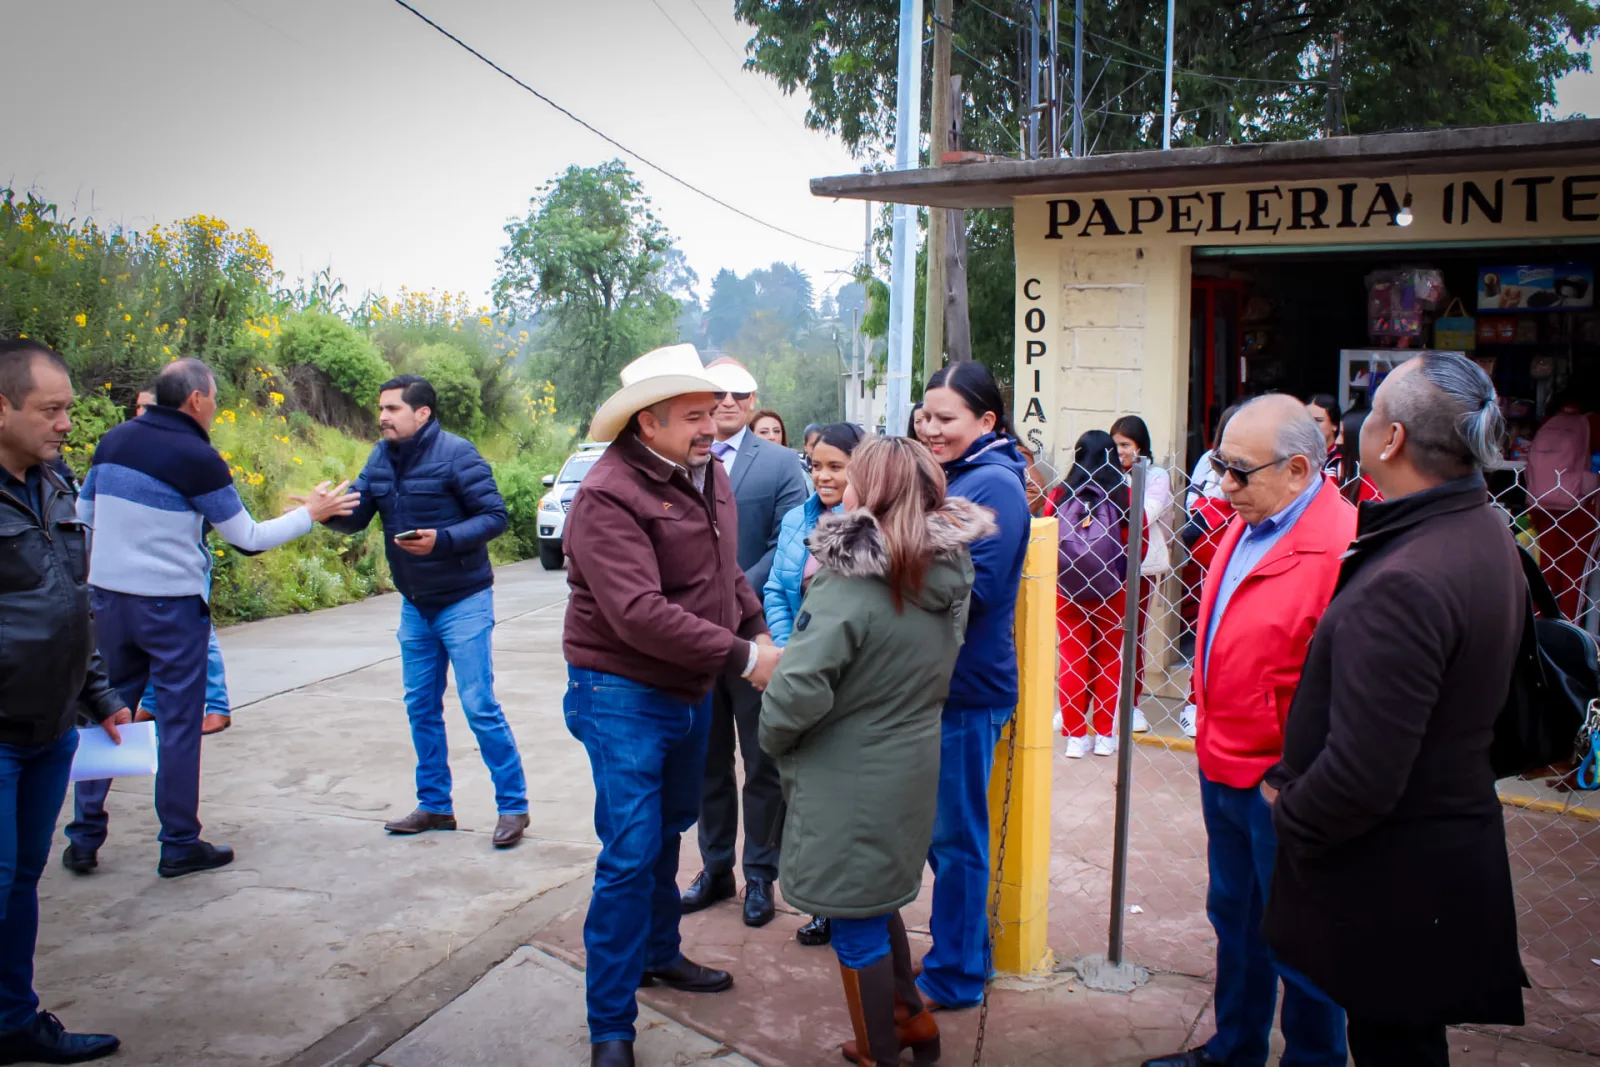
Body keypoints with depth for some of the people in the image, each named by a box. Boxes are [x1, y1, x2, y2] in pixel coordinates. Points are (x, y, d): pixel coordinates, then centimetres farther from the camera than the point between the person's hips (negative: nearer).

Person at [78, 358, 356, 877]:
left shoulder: (114, 440, 5)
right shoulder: (195, 456, -13)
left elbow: (83, 516, 14)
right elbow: (249, 537, -8)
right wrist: (309, 514, 3)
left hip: (109, 597, 6)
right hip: (171, 605, -6)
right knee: (178, 723, 3)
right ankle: (180, 845, 10)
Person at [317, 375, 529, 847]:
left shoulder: (455, 454, -16)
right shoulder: (381, 457, 4)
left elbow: (495, 516, -17)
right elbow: (357, 515, 0)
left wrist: (443, 539, -30)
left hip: (462, 602, -7)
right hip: (415, 605, 7)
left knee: (480, 706, -6)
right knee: (421, 707, 12)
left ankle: (513, 806, 5)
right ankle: (435, 806, 25)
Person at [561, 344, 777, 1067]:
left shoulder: (708, 473, 2)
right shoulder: (609, 495, -23)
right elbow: (639, 614, -31)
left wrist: (758, 630, 1)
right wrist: (742, 658, -28)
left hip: (690, 692, 8)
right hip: (624, 696, -8)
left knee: (669, 828, 23)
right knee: (630, 855, -6)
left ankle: (659, 952, 45)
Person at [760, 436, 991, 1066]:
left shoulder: (851, 587, -23)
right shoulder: (947, 573, 0)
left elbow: (797, 692, -26)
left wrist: (774, 739, -7)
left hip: (849, 783, -8)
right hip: (912, 766, 8)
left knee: (858, 926, 9)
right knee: (878, 901, 27)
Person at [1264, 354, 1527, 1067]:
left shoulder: (1403, 585, -30)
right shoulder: (1489, 535, 3)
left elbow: (1363, 775, -30)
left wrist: (1287, 819, -10)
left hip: (1393, 878, -9)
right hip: (1458, 836, 9)